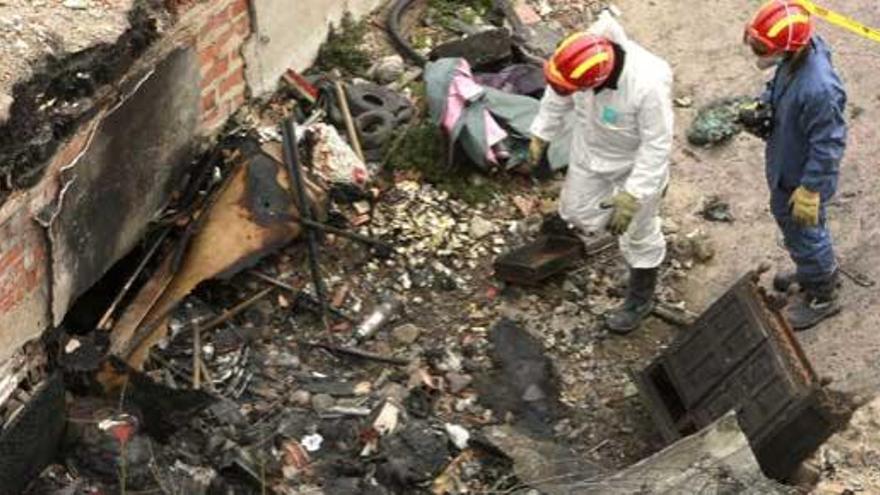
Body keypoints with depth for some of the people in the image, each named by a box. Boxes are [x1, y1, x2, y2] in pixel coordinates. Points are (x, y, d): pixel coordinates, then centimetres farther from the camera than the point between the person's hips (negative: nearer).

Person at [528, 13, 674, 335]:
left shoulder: (648, 85, -42)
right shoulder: (584, 56, -27)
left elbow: (656, 145, -31)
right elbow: (557, 97, -5)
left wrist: (633, 196, -30)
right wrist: (541, 134, 5)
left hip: (635, 164, -5)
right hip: (590, 152, 5)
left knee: (638, 234, 15)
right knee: (576, 213, 22)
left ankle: (640, 299, 38)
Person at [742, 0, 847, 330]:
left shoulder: (818, 89, -41)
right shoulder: (798, 52, -16)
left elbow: (826, 147, -29)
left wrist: (809, 191, -20)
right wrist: (763, 105, -8)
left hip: (803, 178, -9)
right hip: (785, 165, 9)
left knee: (805, 234, 15)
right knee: (784, 215, 30)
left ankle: (822, 297, 41)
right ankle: (814, 272, 56)